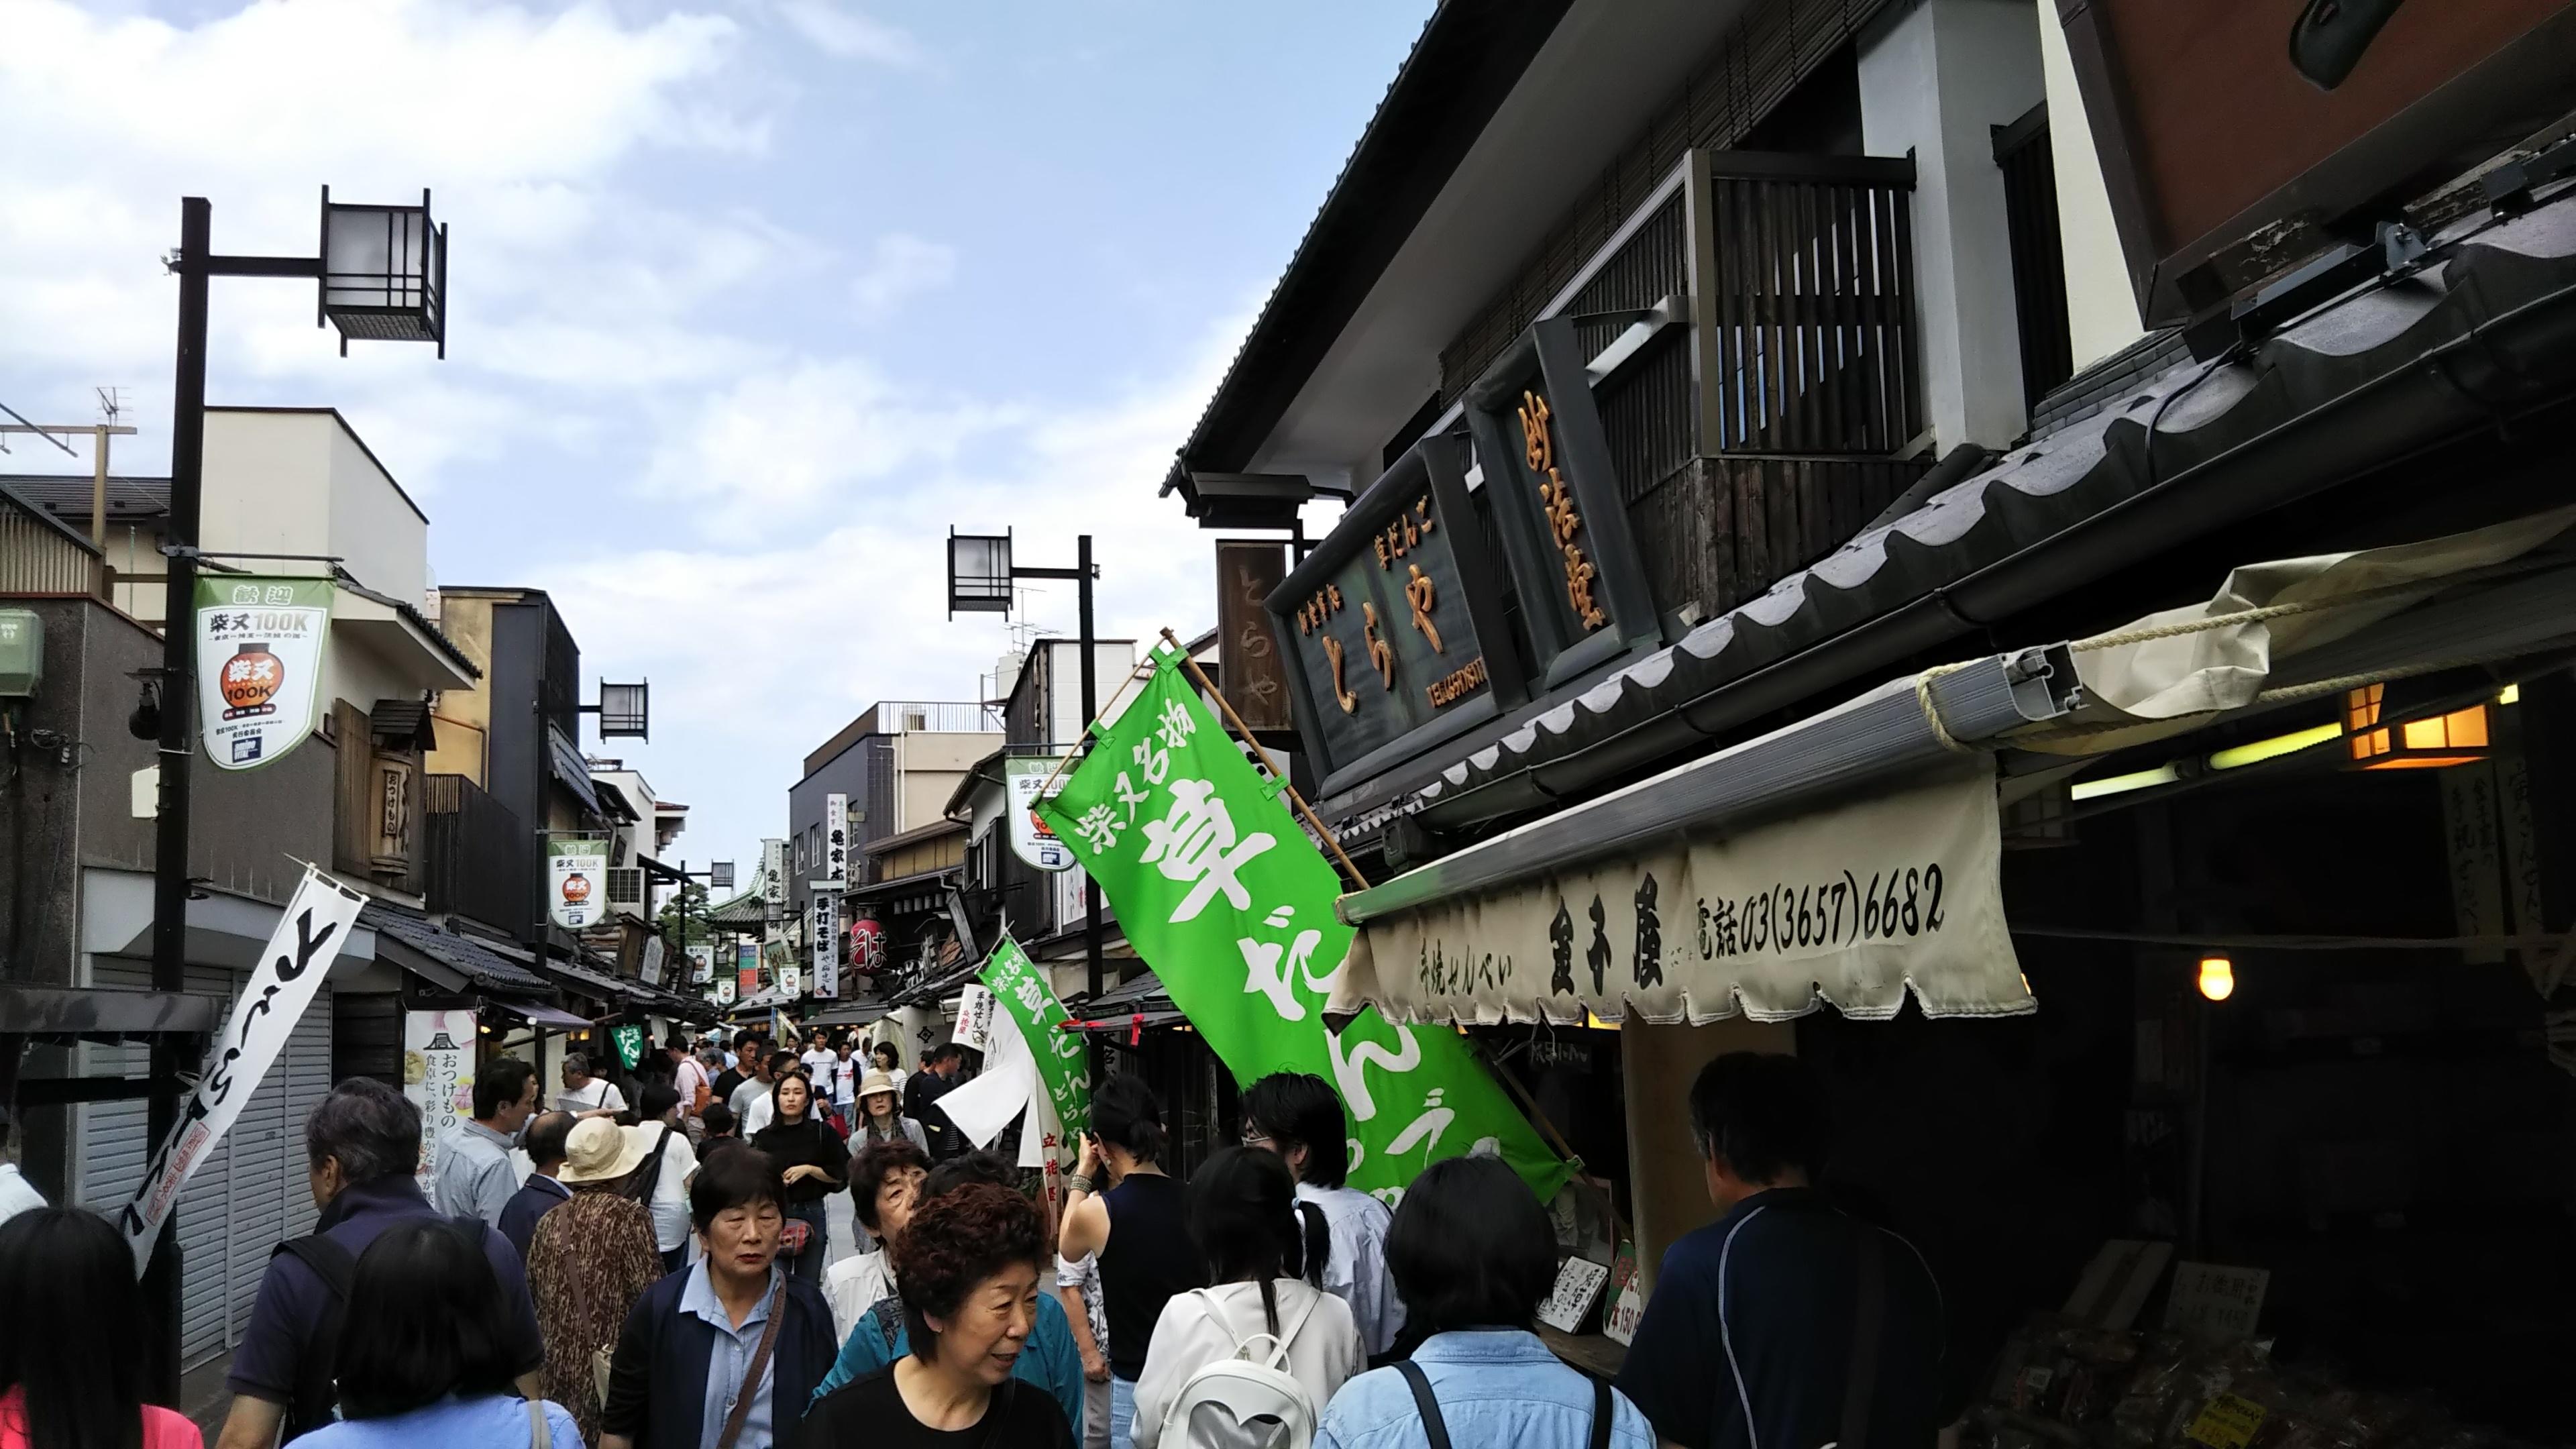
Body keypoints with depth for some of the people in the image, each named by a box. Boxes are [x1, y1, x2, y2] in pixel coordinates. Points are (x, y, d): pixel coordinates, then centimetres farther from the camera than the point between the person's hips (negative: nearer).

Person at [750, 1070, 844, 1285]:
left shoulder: (822, 1132, 1)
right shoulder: (764, 1137, 2)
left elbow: (840, 1176, 2)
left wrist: (809, 1169, -10)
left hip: (812, 1213, 0)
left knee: (809, 1285, 3)